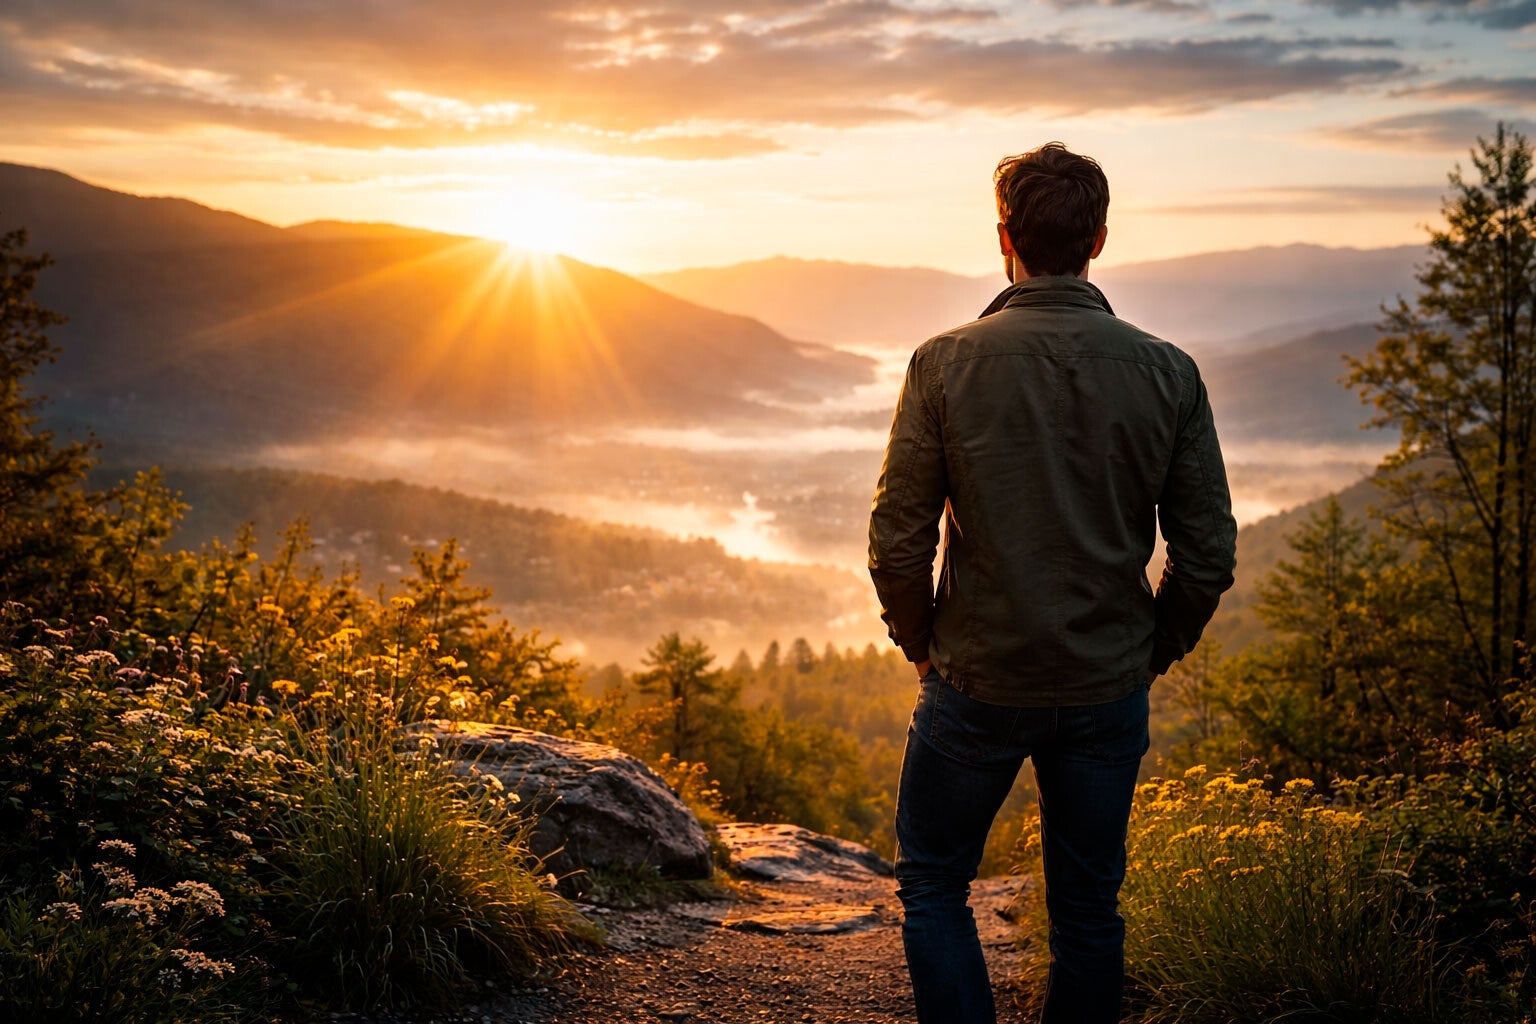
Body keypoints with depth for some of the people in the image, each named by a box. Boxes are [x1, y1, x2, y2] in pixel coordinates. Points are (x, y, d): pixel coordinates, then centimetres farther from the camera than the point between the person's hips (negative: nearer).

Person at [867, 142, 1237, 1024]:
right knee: (1089, 909, 16)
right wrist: (1149, 654, 12)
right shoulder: (1167, 373, -6)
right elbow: (1208, 554, -4)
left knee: (933, 886, 17)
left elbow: (898, 541, -11)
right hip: (1110, 689, 2)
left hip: (977, 686, -2)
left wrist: (924, 645, 6)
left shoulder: (946, 363, -11)